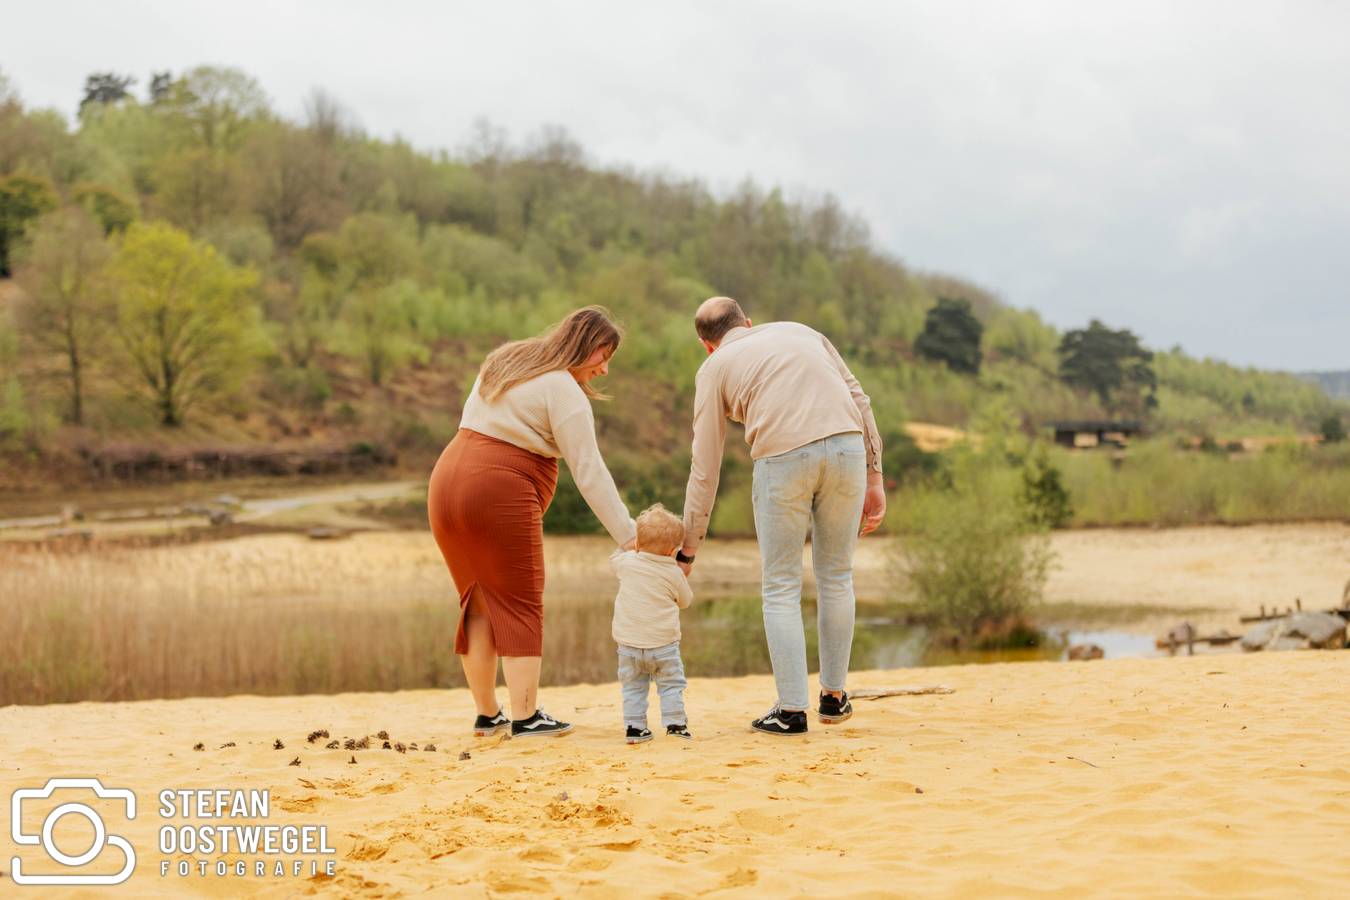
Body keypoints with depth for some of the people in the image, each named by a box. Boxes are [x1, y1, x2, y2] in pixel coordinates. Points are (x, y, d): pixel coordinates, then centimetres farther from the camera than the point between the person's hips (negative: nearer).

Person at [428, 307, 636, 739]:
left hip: (447, 481, 8)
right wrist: (628, 537, -12)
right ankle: (526, 716, -4)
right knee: (519, 604, -1)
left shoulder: (504, 362, 18)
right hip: (501, 493, -8)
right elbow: (589, 471, -12)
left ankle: (487, 714, 17)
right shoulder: (564, 391, -7)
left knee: (478, 603, 13)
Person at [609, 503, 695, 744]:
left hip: (629, 642, 2)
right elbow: (685, 601, 10)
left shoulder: (627, 562, -2)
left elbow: (614, 559, 22)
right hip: (663, 643, -2)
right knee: (671, 684, 10)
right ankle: (675, 723, 4)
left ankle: (634, 726, 9)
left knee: (633, 686, 12)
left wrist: (632, 548, 31)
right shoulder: (674, 574, -6)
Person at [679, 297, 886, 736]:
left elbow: (704, 470, 18)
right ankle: (835, 696, 26)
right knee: (836, 576, 18)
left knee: (781, 587, 11)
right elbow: (860, 401, 17)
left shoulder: (715, 367, 20)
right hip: (847, 446, 3)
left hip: (782, 457, -3)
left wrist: (687, 551, 24)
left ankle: (791, 710, 8)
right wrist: (873, 478, 17)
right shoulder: (801, 332, 29)